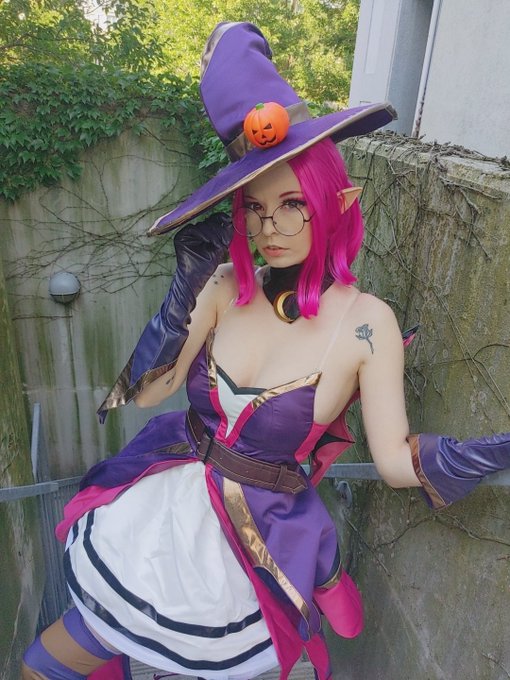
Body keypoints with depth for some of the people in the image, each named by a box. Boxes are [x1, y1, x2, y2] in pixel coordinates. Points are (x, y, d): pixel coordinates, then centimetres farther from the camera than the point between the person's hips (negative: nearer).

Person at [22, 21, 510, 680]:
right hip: (160, 505, 4)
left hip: (257, 543, -3)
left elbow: (396, 458, -12)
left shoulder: (366, 323, -16)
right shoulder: (227, 287, -8)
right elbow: (145, 390, -9)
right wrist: (185, 290, -19)